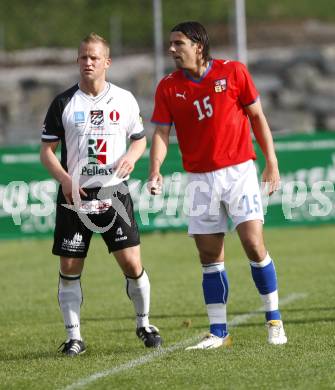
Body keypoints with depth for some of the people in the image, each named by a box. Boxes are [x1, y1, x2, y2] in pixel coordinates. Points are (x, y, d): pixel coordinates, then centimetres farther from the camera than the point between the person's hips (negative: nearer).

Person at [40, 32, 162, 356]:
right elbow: (47, 150, 3)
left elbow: (140, 138, 16)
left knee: (132, 264, -6)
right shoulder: (64, 103, 2)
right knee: (69, 269, -1)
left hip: (114, 194, 0)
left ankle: (143, 323, 16)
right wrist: (65, 179, -13)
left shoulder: (124, 99, 6)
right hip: (75, 196, 0)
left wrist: (131, 156, -7)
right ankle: (73, 337, 8)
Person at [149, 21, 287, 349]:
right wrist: (155, 171, -18)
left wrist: (271, 162, -1)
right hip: (200, 179, 3)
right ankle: (218, 332, 9)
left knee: (254, 244, -11)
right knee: (210, 257, 3)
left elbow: (257, 116, 3)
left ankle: (274, 322, 2)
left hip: (239, 171, -3)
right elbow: (161, 132, -1)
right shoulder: (168, 87, 2)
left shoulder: (233, 72, -3)